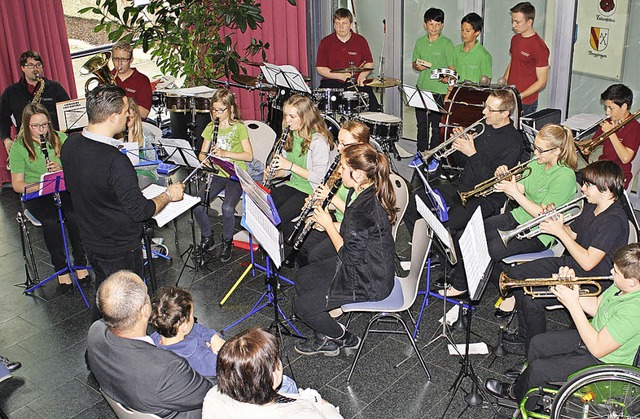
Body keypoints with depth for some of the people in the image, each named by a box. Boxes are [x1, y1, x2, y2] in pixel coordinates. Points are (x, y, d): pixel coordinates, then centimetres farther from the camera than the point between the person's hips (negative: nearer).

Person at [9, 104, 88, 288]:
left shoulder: (60, 138, 6)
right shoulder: (19, 147, 0)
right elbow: (17, 185, -3)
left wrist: (61, 170, -16)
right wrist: (40, 186, -22)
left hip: (64, 189, 1)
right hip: (36, 195, -1)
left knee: (75, 216, -30)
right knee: (51, 221, -32)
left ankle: (81, 263, -10)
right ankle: (60, 268, -11)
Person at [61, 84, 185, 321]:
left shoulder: (69, 145, -7)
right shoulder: (114, 161, -33)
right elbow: (140, 210, -26)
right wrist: (169, 195, -10)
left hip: (90, 241, 8)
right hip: (120, 248, -8)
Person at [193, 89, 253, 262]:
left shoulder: (239, 127, -3)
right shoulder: (210, 128, 11)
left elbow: (249, 155, -9)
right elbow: (202, 154, 13)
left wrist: (226, 153, -21)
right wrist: (206, 159, -11)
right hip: (217, 174, 4)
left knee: (227, 208, -29)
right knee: (197, 204, -20)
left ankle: (227, 241, -1)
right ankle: (207, 237, 6)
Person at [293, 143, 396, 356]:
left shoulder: (367, 207, -32)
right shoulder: (360, 192, -1)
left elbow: (349, 255, -24)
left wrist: (328, 225, -13)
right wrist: (326, 224, -1)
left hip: (368, 282, -10)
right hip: (360, 264, 10)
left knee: (303, 306, -6)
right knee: (302, 279, 17)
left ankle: (345, 339, 18)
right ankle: (325, 338, 26)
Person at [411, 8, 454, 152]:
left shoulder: (447, 44, -4)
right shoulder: (420, 42, 10)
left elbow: (452, 68, -5)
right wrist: (417, 67, -3)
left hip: (439, 91, -4)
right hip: (422, 89, 4)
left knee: (436, 126, 1)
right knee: (421, 124, 12)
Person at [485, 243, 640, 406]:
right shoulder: (621, 286, -10)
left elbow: (597, 349, -32)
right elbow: (596, 308, 6)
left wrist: (573, 304, -30)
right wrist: (573, 288, -12)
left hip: (604, 361, -9)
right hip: (595, 334, 9)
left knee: (538, 369, -6)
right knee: (538, 343, 14)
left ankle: (516, 393, 26)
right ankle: (528, 381, 40)